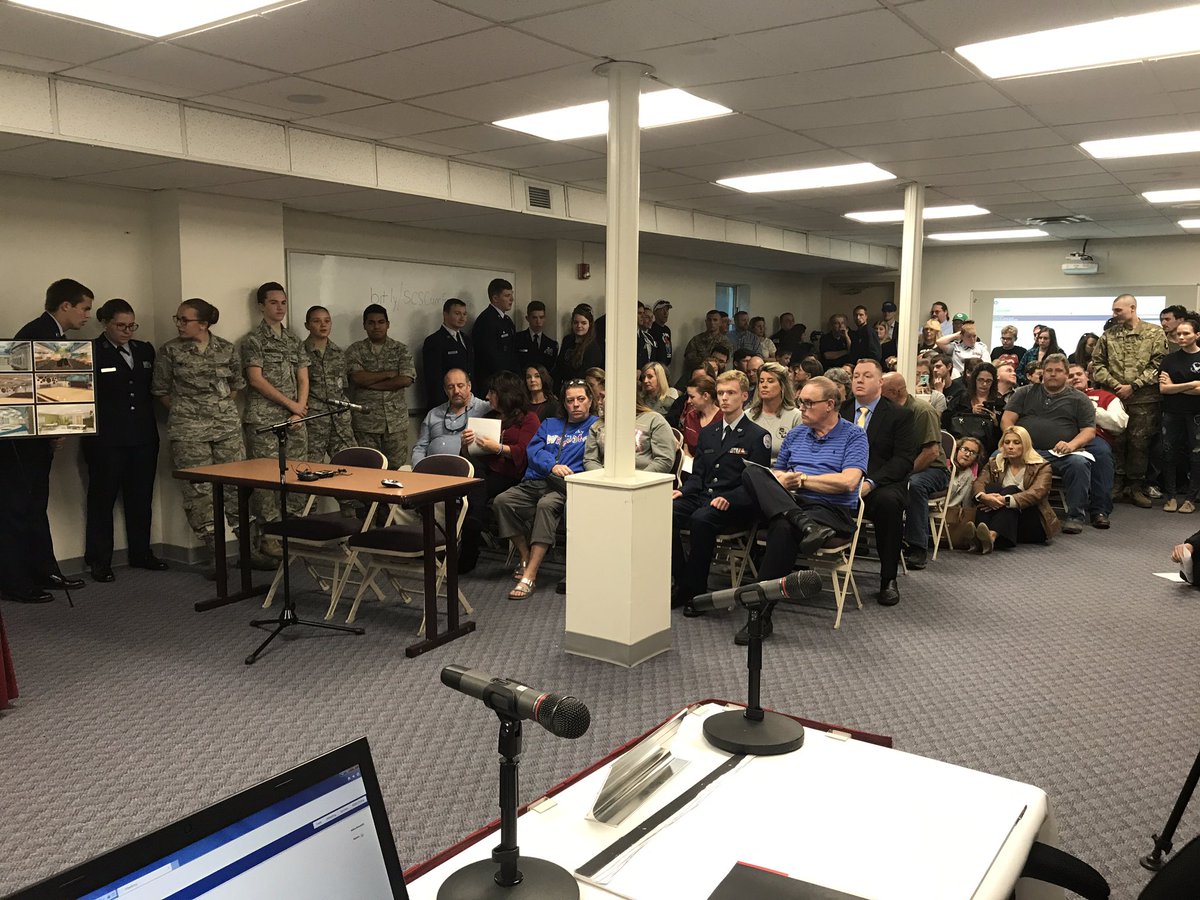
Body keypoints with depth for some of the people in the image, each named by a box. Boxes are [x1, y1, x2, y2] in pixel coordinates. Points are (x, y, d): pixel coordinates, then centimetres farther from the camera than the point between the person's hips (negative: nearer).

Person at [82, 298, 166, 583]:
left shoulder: (145, 350, 12)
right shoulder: (91, 352, -4)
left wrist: (152, 422, 4)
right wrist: (90, 427, -14)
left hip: (143, 436, 5)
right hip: (105, 439, -5)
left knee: (141, 496, 11)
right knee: (102, 498, 4)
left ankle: (141, 552, 23)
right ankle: (99, 560, 11)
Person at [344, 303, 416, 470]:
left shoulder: (401, 350, 9)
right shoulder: (355, 350, 6)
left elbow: (406, 379, -6)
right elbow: (358, 378, -11)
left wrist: (371, 383, -8)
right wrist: (389, 374, -6)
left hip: (396, 421, 1)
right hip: (365, 421, -1)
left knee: (396, 467, 1)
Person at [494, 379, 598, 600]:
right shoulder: (550, 425, 27)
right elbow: (534, 451, 10)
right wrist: (553, 465, -10)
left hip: (568, 485, -5)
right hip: (534, 482, 5)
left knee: (546, 505, -36)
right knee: (503, 501, -21)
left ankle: (529, 576, -36)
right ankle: (526, 558, -5)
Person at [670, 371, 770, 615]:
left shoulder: (757, 436, 2)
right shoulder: (707, 432, 21)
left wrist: (728, 499, -22)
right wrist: (683, 491, -2)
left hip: (735, 506, -5)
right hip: (701, 497, 6)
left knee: (702, 518, -36)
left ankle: (695, 590, -24)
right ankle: (681, 584, -15)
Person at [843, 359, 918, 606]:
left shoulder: (900, 415, 7)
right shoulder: (839, 410, 18)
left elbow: (904, 458, -3)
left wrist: (870, 482, -19)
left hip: (881, 485, -2)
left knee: (888, 501, -37)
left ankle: (888, 580, -22)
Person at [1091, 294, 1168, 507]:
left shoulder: (1155, 333, 2)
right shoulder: (1108, 335, 9)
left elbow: (1158, 365, -4)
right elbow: (1097, 363, 8)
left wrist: (1133, 386, -11)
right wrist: (1113, 384, -7)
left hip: (1143, 400, -2)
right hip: (1113, 398, 2)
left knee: (1139, 443, 3)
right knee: (1114, 442, 4)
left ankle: (1135, 486, 14)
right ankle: (1116, 485, 14)